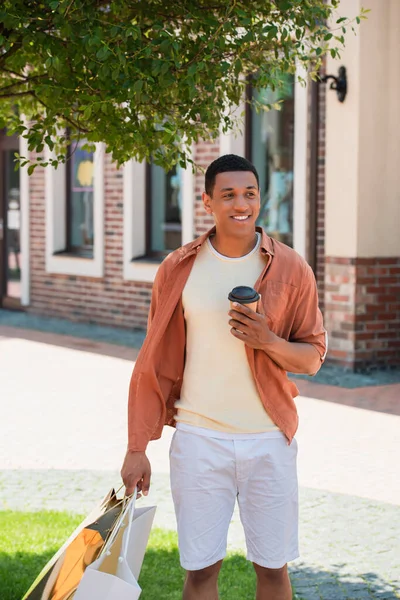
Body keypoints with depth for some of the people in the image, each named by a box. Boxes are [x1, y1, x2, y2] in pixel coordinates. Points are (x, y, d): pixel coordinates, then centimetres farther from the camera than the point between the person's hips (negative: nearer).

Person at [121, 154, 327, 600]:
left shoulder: (291, 269, -1)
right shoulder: (178, 269, 1)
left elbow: (313, 356, 4)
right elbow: (155, 361, 4)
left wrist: (268, 341, -18)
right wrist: (137, 448, 2)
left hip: (269, 438, 0)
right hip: (198, 438, 0)